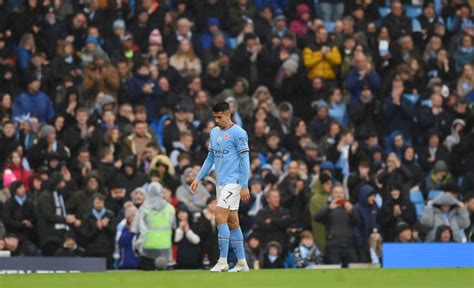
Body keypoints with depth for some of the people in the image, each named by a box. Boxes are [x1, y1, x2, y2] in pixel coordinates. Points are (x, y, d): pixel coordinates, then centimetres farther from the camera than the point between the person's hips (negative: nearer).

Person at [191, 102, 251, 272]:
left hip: (233, 182, -8)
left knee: (220, 216, -16)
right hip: (221, 182, 8)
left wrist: (245, 186, -15)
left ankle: (223, 261, -13)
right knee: (232, 222, 8)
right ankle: (242, 263, 11)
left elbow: (245, 160, -11)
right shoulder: (214, 132, 14)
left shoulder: (238, 133, -9)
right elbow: (210, 158, 22)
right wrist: (198, 178, 17)